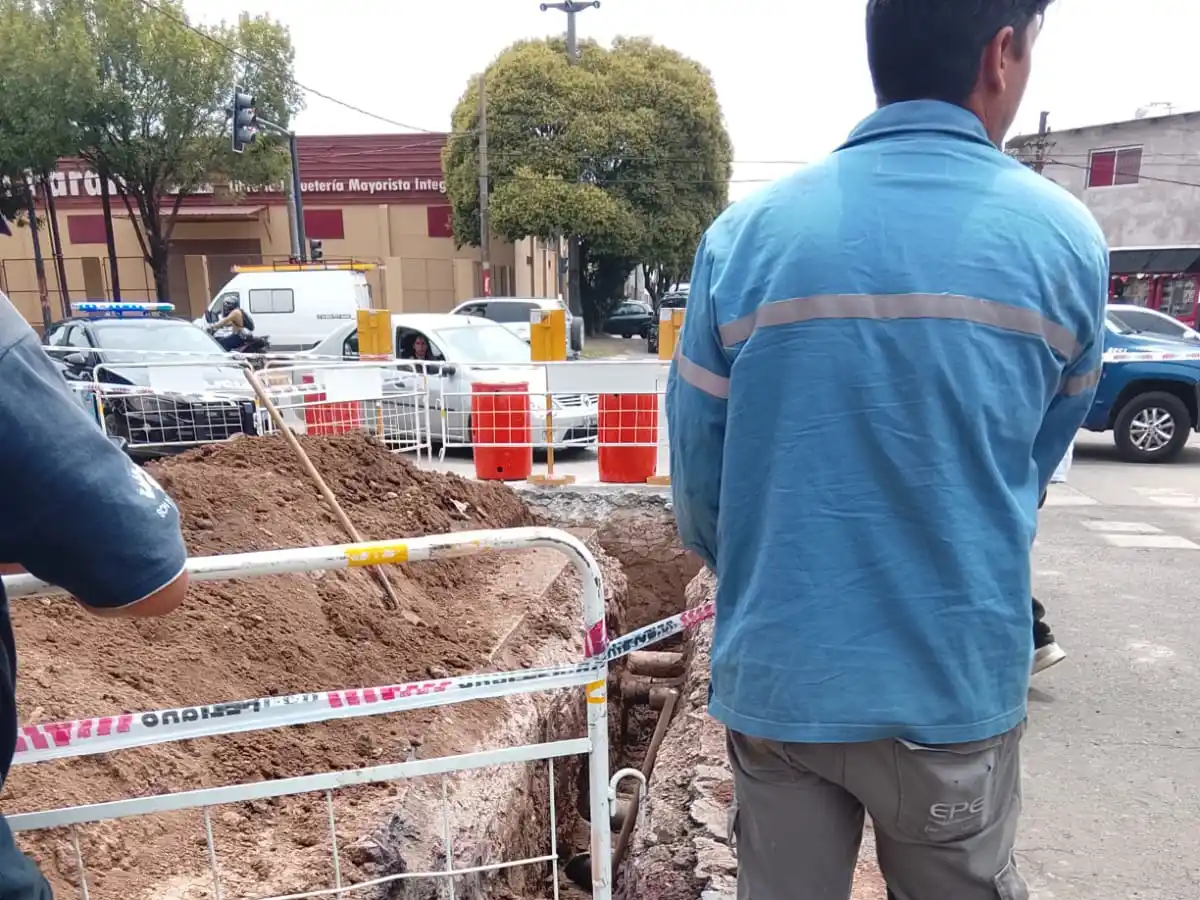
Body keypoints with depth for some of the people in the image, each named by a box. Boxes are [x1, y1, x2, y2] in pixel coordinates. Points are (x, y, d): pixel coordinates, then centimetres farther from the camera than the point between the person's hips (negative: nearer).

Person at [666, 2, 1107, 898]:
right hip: (955, 685, 0)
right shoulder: (1065, 238, -6)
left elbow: (696, 473, -3)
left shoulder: (743, 235, -8)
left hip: (777, 678, 1)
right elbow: (1035, 467, 7)